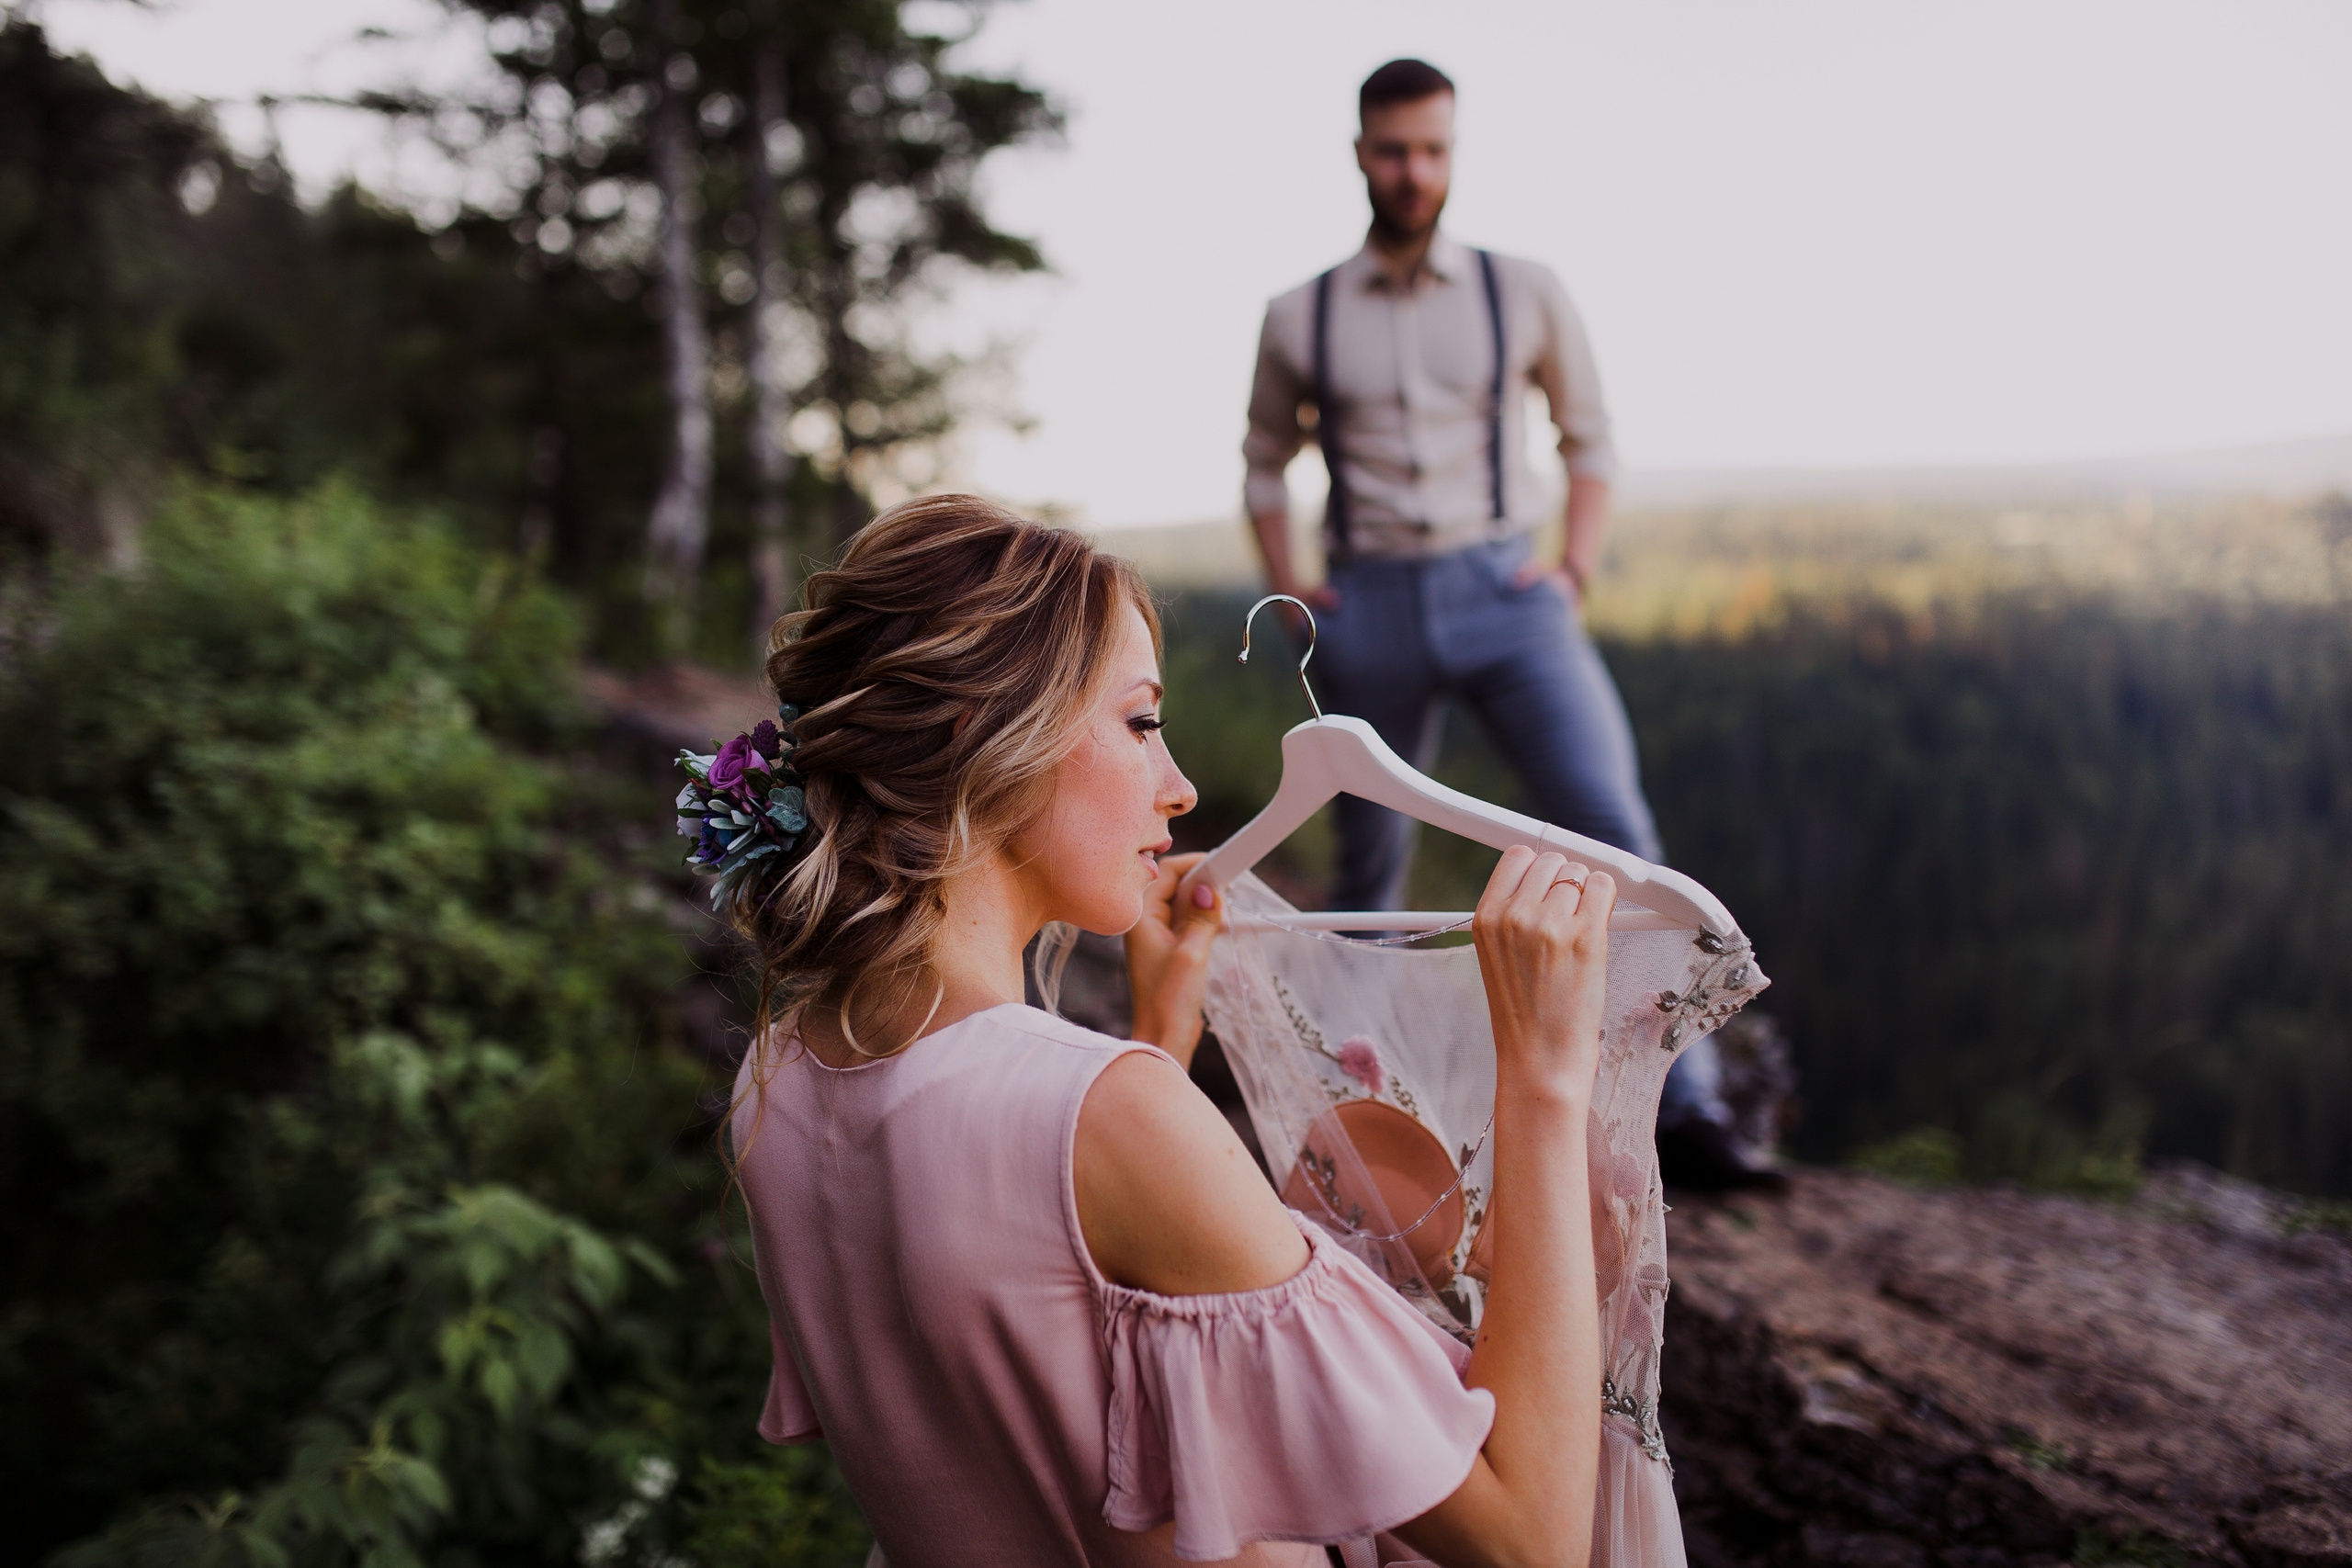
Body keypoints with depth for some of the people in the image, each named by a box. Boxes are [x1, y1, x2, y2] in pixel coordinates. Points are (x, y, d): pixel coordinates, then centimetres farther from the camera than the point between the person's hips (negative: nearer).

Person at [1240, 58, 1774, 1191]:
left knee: (1614, 832, -17)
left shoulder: (1524, 294, 5)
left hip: (1504, 590, -1)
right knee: (1370, 865, 11)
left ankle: (1684, 1115, -13)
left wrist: (1578, 570, 1)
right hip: (1371, 607, 1)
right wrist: (1285, 590, 7)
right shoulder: (1299, 320, 6)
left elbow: (1590, 435, 15)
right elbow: (1264, 462, 20)